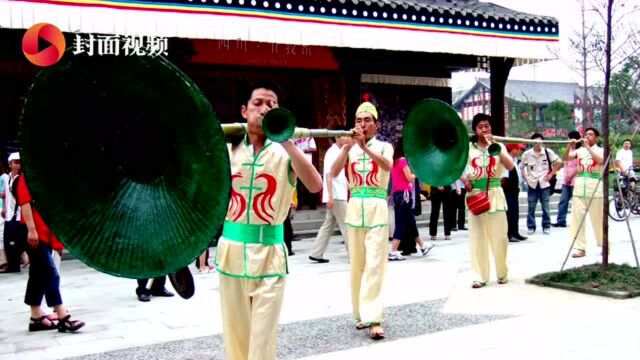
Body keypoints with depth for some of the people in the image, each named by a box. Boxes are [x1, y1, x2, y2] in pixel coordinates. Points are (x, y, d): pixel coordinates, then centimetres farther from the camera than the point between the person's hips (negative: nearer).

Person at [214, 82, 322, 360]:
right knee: (235, 334, 14)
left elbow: (315, 186, -19)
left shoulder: (284, 152, -2)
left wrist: (287, 141, -22)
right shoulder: (227, 149, 4)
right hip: (231, 249, 3)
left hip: (269, 252, -2)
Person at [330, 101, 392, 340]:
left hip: (377, 208, -3)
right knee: (357, 264, 7)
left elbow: (388, 166, -18)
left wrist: (365, 147, -30)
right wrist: (348, 146, -19)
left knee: (374, 264, -10)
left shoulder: (384, 146, 5)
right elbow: (334, 172, -7)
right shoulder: (349, 148, 10)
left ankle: (374, 318, -12)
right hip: (355, 208, 3)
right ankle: (361, 313, 17)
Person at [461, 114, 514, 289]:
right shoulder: (467, 147, 4)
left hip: (495, 194, 0)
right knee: (477, 237, 0)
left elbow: (510, 166, -10)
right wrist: (464, 179, -6)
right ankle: (480, 276, 6)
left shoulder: (498, 146, 5)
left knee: (499, 236, 3)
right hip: (475, 194, 0)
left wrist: (495, 146, -15)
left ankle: (502, 272, 20)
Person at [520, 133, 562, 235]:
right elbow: (521, 166, 10)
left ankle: (546, 226, 14)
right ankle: (531, 227, 13)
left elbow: (558, 162, 7)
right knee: (531, 208, 4)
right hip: (532, 184, 0)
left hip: (544, 183, 0)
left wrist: (551, 174, 2)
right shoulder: (527, 154, -2)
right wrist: (526, 177, 1)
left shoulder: (548, 152, -3)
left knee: (545, 207, 3)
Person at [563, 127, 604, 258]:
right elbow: (566, 158, 0)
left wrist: (587, 146, -19)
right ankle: (580, 248, 3)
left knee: (598, 219, 3)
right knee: (577, 218, -1)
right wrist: (570, 145, -15)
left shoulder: (600, 150, 3)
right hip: (579, 187, 3)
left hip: (595, 187, -3)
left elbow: (600, 160, -18)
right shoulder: (579, 150, 11)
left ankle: (605, 245, 20)